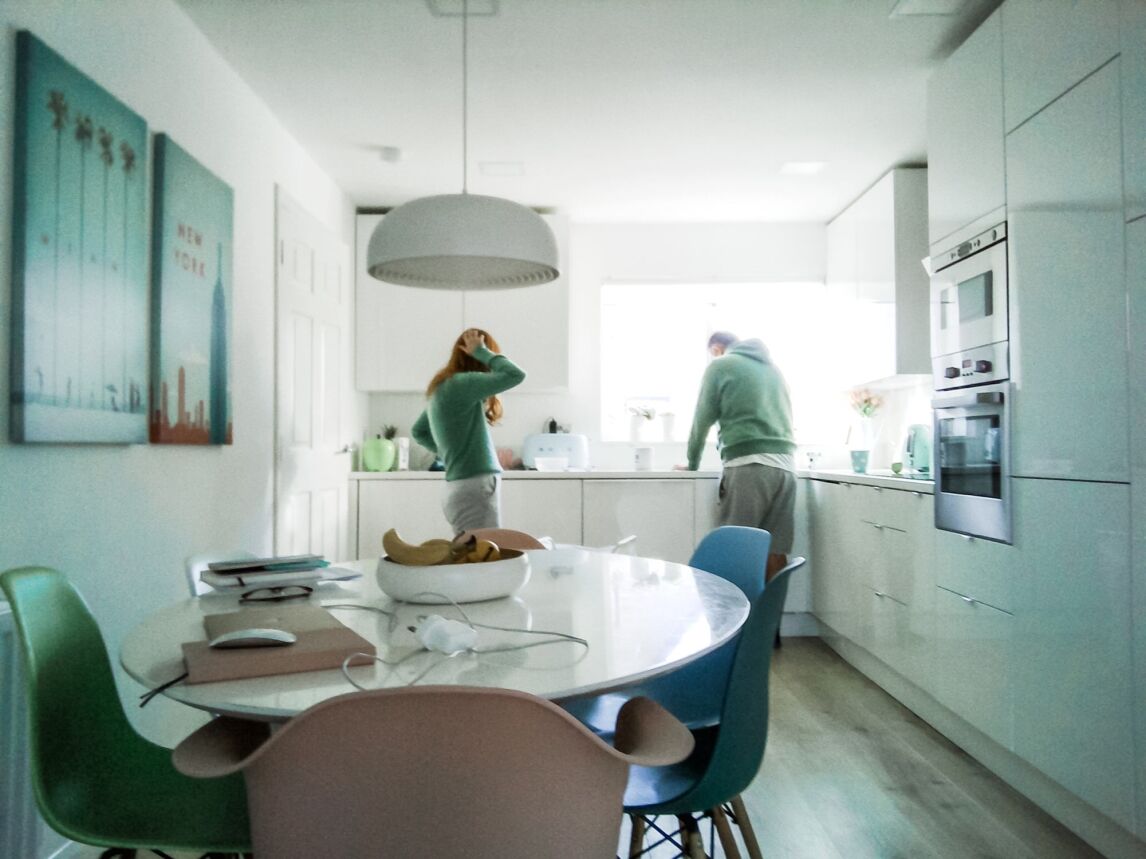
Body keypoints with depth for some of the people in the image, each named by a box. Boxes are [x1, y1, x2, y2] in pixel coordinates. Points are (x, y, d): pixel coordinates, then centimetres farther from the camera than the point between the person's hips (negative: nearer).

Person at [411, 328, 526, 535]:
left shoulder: (442, 387, 14)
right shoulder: (461, 384, -14)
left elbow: (418, 432, 27)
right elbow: (515, 375, -21)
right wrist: (482, 352, -8)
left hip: (463, 487, 10)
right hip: (475, 489, -10)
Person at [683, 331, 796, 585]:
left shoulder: (721, 365, 7)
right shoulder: (772, 367, 24)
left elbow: (702, 421, 8)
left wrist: (692, 464, 20)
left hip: (748, 465, -6)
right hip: (784, 465, 6)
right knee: (775, 552, 4)